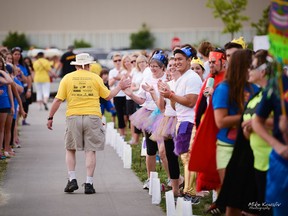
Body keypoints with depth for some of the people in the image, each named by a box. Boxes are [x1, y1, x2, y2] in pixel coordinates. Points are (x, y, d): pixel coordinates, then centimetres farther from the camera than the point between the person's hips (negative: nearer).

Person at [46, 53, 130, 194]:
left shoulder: (67, 78, 3)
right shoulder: (95, 78, 3)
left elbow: (58, 100, -1)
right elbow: (108, 96, 10)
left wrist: (50, 117, 7)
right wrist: (120, 87, 25)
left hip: (73, 117, 1)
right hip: (92, 117, 0)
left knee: (70, 149, 15)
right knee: (91, 151, 3)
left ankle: (72, 180, 5)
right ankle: (89, 183, 0)